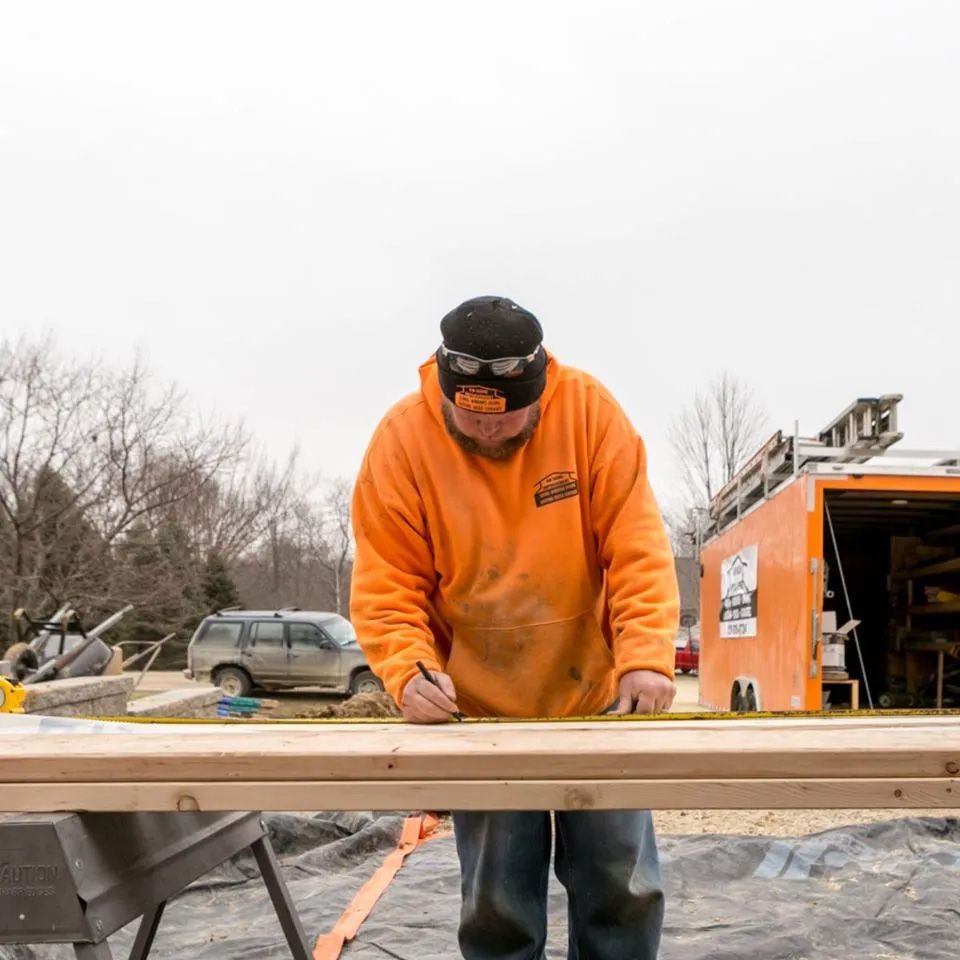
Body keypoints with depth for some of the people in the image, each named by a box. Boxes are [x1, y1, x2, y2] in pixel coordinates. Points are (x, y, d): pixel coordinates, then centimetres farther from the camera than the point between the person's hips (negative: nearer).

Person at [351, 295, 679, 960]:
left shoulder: (590, 409, -12)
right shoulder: (402, 440, -13)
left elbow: (638, 549, -13)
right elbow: (386, 588, -11)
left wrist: (647, 656, -26)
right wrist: (410, 671, -28)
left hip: (597, 698, 1)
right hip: (480, 712, 0)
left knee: (622, 889, 9)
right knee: (498, 906, 7)